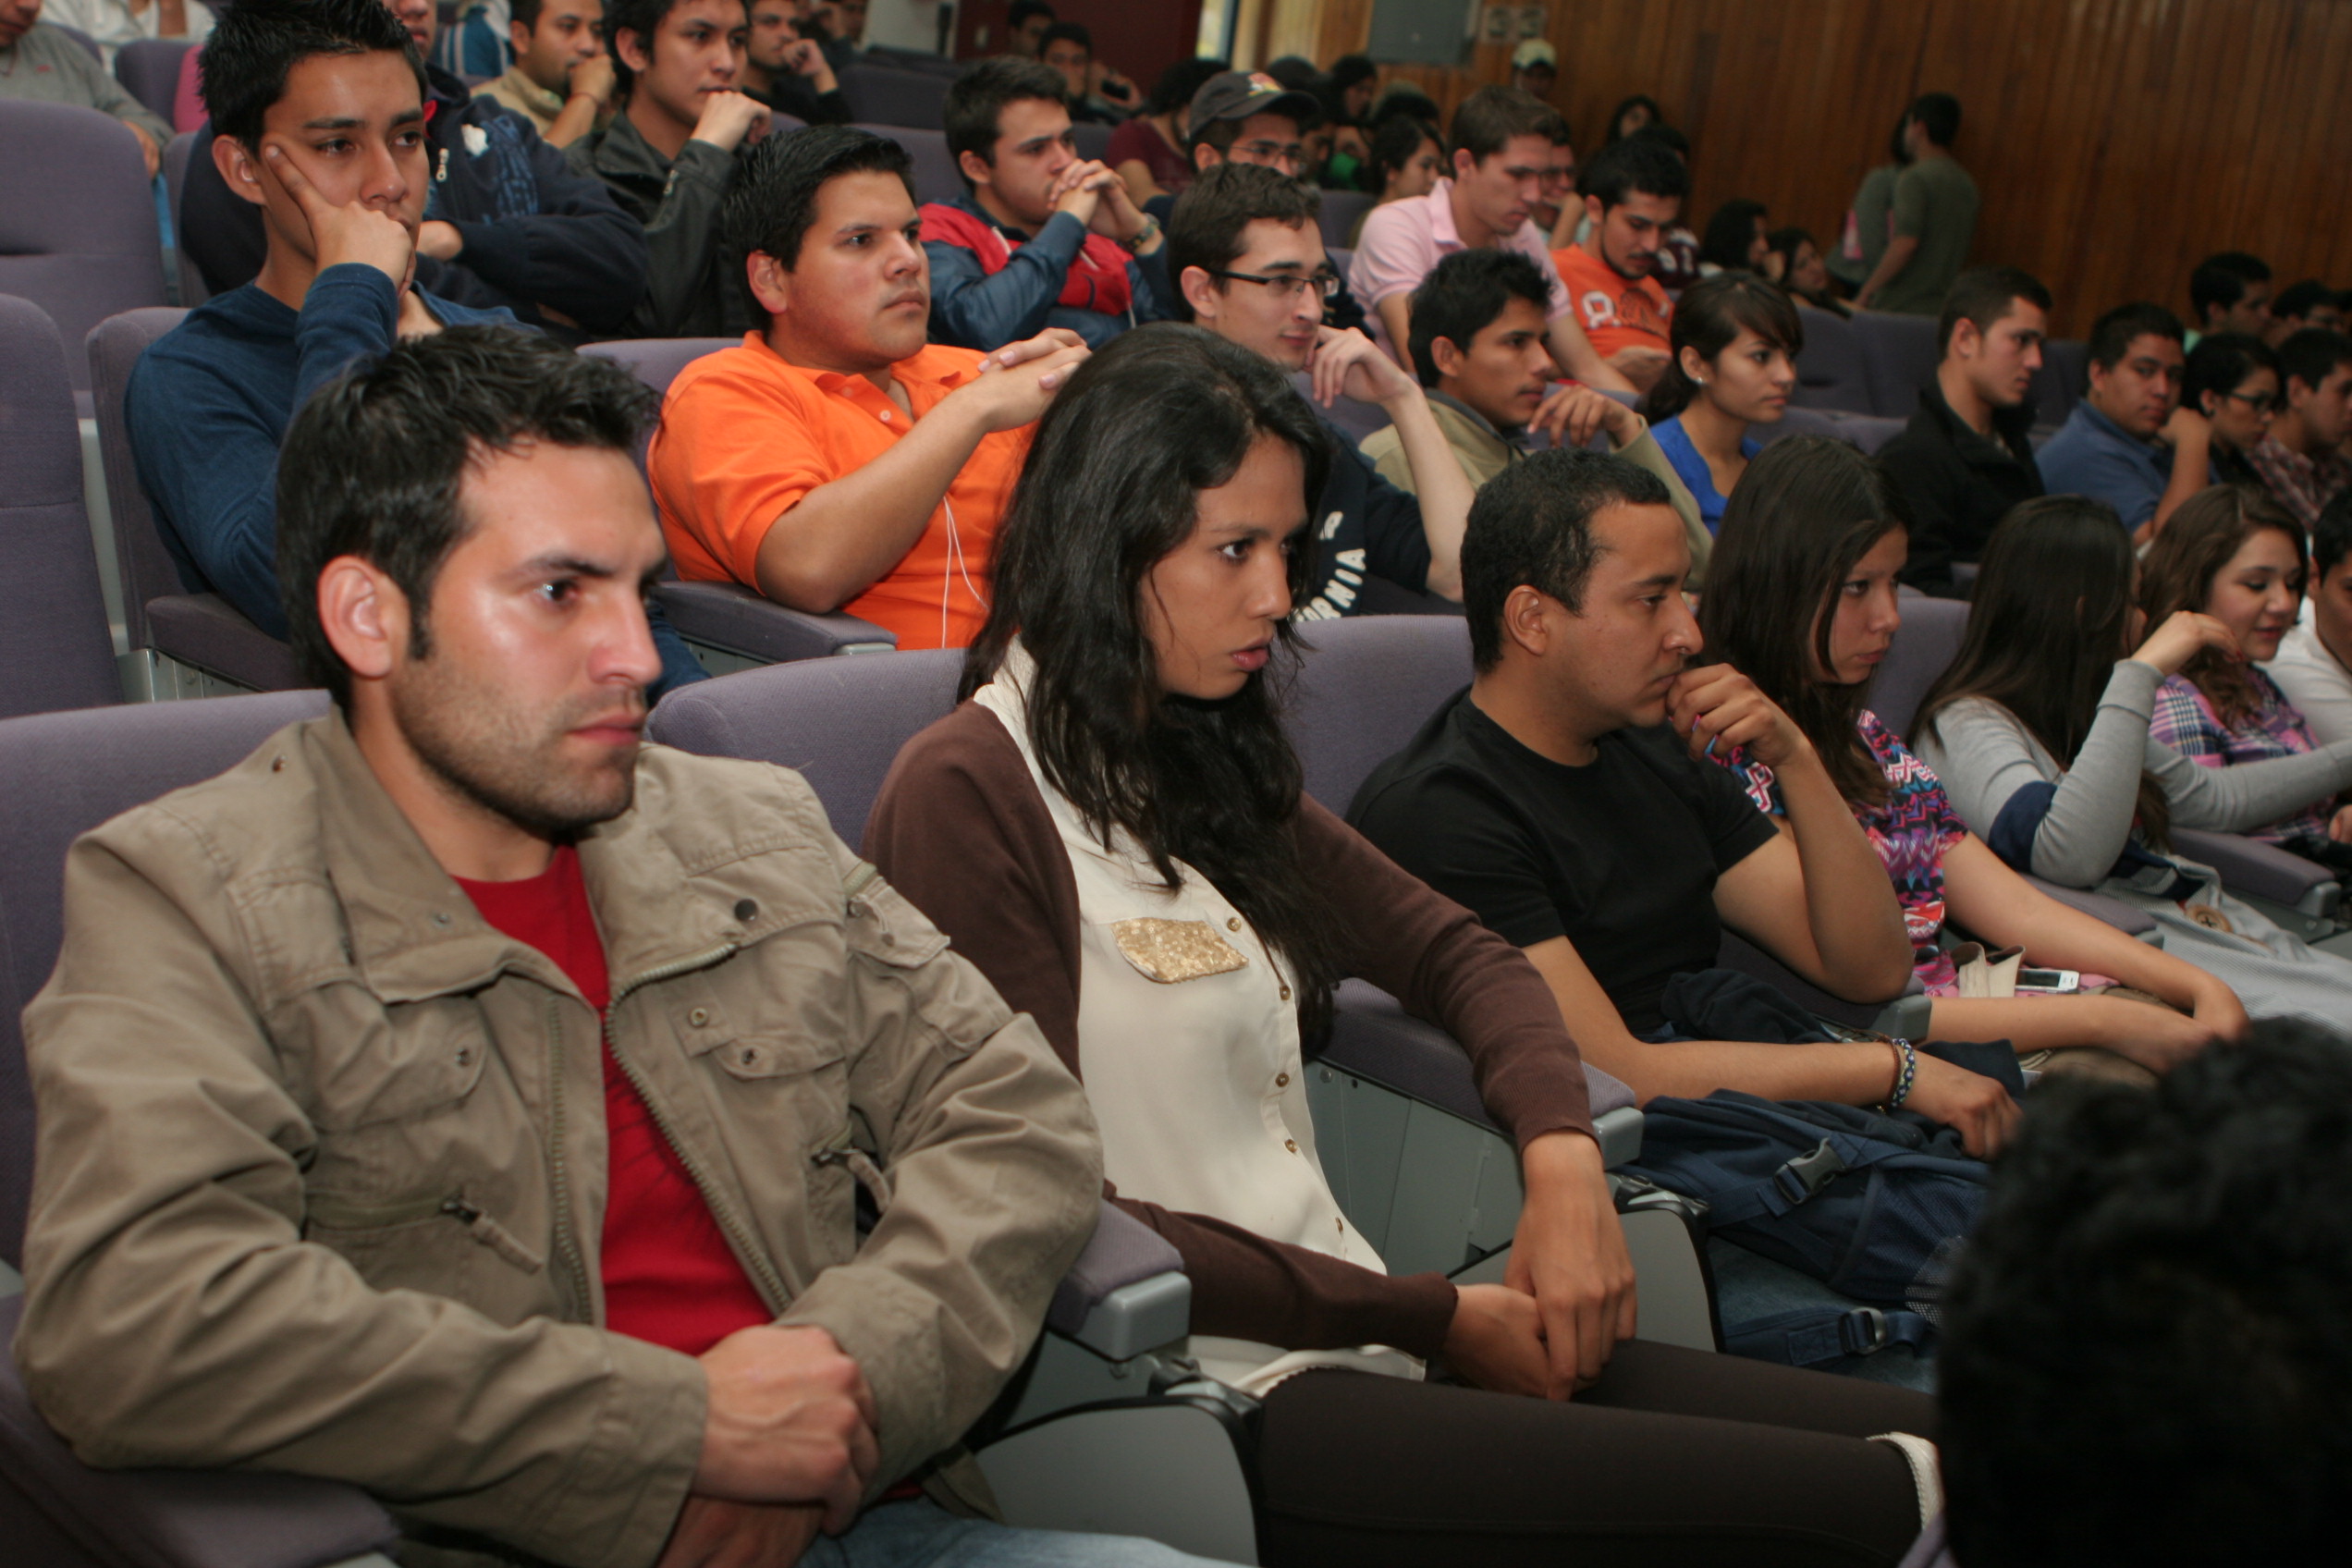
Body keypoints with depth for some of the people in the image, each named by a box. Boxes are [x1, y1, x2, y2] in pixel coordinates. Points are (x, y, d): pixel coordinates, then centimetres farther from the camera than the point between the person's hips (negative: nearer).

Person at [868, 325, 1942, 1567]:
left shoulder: (1207, 767, 16)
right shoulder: (965, 795, -10)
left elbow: (1452, 951, 20)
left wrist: (1563, 1159, 0)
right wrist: (1436, 1318, -10)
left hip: (1342, 1334, 8)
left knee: (1904, 1434, -8)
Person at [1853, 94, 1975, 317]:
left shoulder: (1915, 177, -10)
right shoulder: (1967, 183, 14)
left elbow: (1905, 243, -19)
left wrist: (1866, 292, -12)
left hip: (1901, 306, -7)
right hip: (1943, 305, 8)